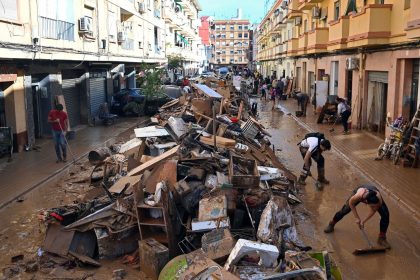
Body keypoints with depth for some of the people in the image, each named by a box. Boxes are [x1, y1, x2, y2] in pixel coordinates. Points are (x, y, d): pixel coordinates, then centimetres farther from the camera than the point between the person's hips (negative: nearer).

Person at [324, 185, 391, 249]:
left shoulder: (379, 200, -41)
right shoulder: (358, 196, -46)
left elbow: (373, 211, -20)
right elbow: (351, 203, -22)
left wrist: (363, 221, -16)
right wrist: (357, 218, -16)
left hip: (374, 194, 1)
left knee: (385, 214, -15)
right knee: (345, 210, 7)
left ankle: (382, 238, 1)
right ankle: (332, 224, 36)